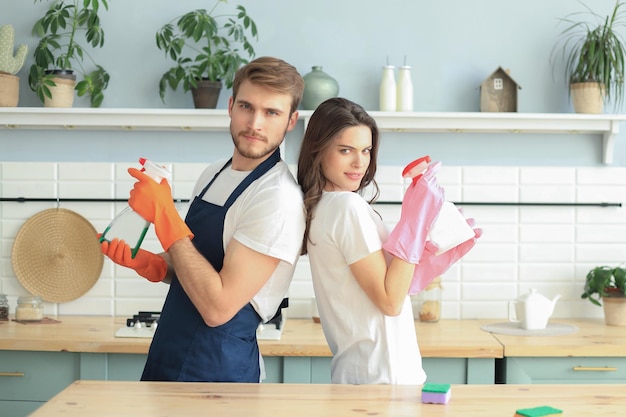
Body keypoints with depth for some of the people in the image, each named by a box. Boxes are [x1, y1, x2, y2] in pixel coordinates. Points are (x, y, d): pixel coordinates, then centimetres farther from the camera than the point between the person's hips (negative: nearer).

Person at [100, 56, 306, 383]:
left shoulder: (278, 199, -21)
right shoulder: (213, 175, 5)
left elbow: (218, 307, -24)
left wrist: (164, 216, -22)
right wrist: (144, 263, -3)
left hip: (216, 372, -7)